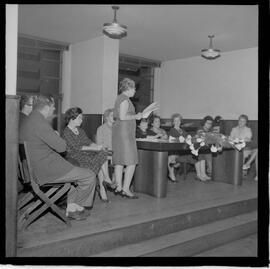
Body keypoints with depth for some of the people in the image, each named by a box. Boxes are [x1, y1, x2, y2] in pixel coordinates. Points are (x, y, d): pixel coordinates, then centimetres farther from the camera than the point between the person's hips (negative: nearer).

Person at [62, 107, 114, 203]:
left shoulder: (80, 130, 19)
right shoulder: (66, 133, -7)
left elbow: (88, 142, 12)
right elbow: (77, 147, -15)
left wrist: (98, 146, -9)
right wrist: (94, 148, -18)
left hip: (86, 153, 7)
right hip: (75, 156, -7)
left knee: (102, 154, -20)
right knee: (100, 161, -25)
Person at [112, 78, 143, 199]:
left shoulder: (119, 98, 20)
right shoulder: (124, 99, -11)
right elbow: (122, 116, -20)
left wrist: (135, 116, 19)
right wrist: (135, 116, -7)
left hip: (118, 131, 11)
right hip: (125, 132, -11)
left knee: (119, 161, 9)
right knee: (131, 162, -8)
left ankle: (119, 187, 14)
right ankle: (125, 189, -8)